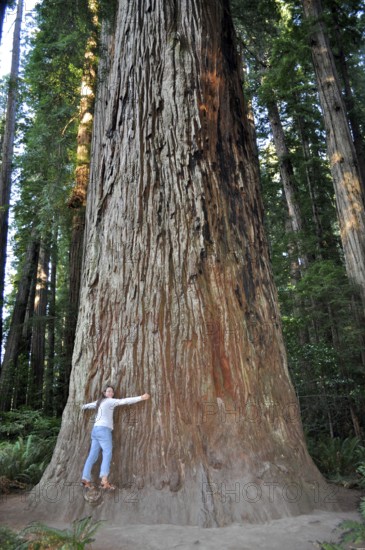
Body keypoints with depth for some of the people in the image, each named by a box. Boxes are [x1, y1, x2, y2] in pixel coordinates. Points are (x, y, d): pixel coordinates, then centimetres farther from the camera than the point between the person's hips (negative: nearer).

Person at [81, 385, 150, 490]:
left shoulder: (99, 402, 22)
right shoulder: (109, 401, -3)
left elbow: (90, 404, 43)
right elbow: (125, 401, -10)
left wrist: (84, 407, 67)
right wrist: (141, 398, -10)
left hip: (95, 430, 9)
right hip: (103, 429, -9)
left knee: (93, 455, 5)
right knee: (107, 453, -17)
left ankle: (85, 478, -1)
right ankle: (104, 480, -31)